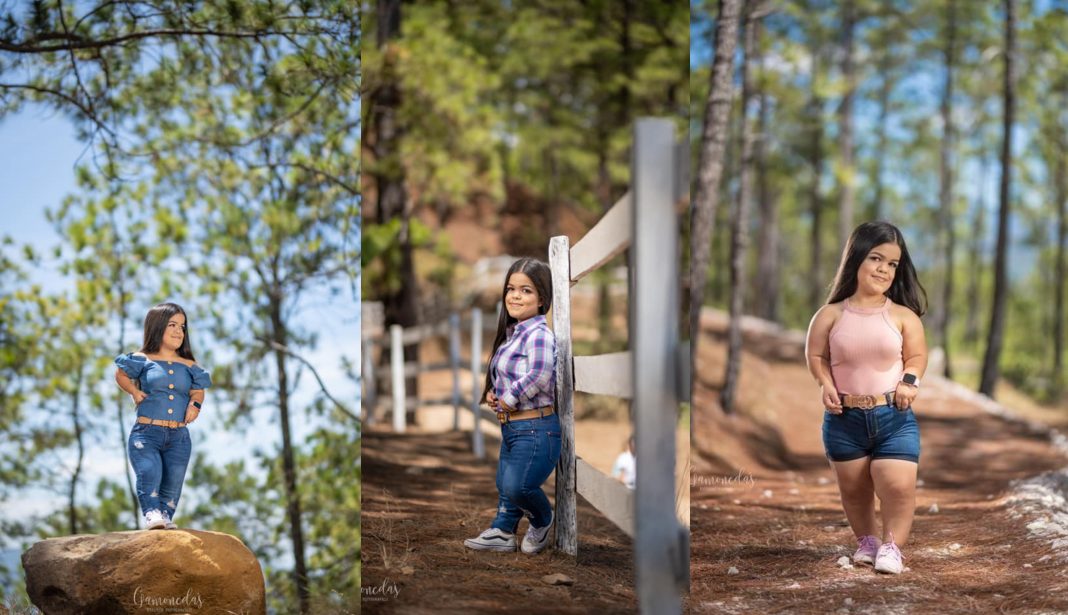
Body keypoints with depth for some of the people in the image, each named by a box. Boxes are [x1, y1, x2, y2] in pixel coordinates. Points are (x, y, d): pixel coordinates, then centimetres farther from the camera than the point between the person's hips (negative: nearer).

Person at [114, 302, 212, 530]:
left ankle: (165, 518, 6)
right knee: (149, 474, -23)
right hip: (147, 432, -3)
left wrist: (195, 404, -1)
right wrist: (135, 392, 3)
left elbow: (197, 391, 21)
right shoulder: (143, 360, 5)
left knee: (172, 486, 0)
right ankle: (152, 514, -32)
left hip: (179, 437, 3)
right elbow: (121, 375, 19)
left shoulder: (189, 367, 12)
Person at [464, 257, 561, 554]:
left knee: (517, 487, -9)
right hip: (511, 428, 9)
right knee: (505, 486, 16)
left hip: (535, 429, -9)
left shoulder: (539, 334, -17)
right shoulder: (512, 333, 13)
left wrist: (508, 399, -18)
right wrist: (492, 393, 6)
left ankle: (543, 522, 18)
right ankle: (503, 532, 30)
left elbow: (539, 377, -30)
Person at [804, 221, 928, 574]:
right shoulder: (831, 314, -2)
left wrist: (910, 381, -14)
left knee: (898, 485, -12)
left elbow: (917, 356, 5)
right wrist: (826, 384, -9)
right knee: (853, 489, 13)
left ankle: (892, 545, 6)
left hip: (894, 416, -1)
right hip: (844, 418, 1)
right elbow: (816, 355, 7)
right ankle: (866, 541, 34)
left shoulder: (903, 316, -2)